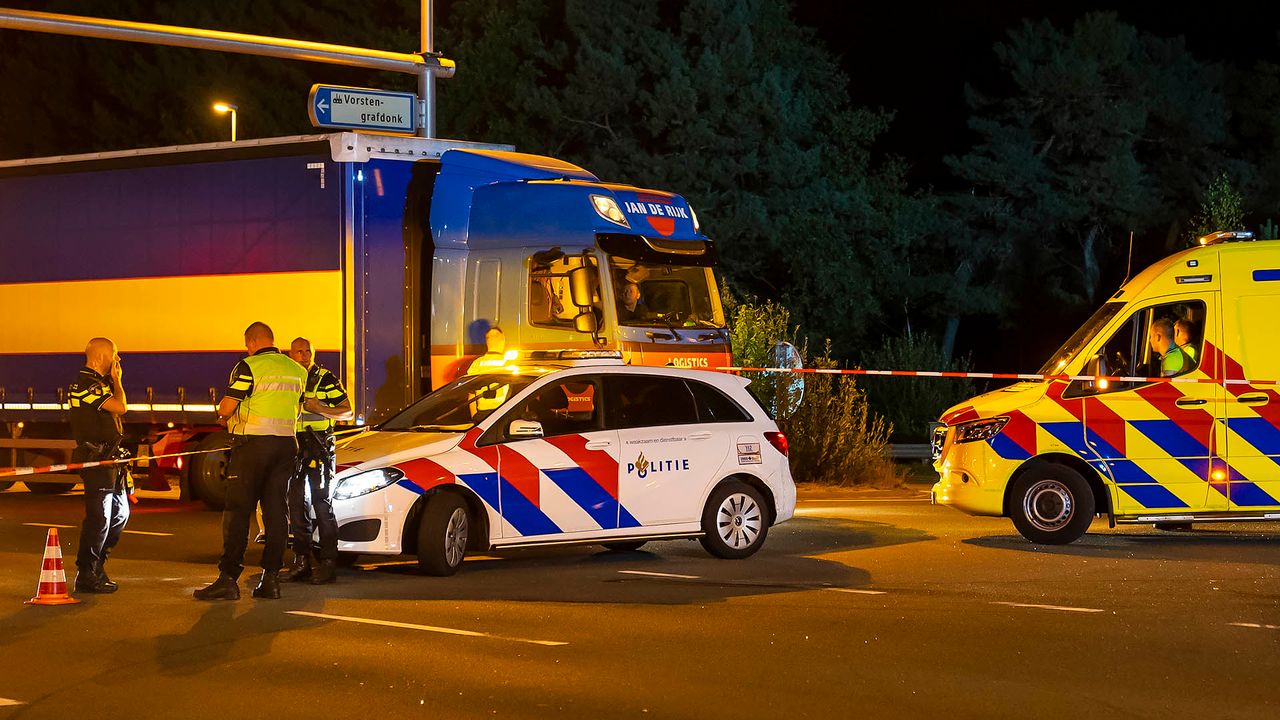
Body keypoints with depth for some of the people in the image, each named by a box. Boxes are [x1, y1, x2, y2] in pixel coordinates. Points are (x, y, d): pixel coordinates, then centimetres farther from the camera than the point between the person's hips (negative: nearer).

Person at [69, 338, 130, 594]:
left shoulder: (98, 383, 18)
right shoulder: (86, 384, -16)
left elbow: (117, 407, 17)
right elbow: (120, 407, -23)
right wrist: (116, 380, -12)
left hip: (109, 459, 11)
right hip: (96, 460, -11)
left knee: (120, 513, 15)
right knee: (99, 517, -8)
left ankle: (95, 565, 25)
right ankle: (86, 575, -2)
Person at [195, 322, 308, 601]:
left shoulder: (249, 366, -9)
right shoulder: (297, 371, 11)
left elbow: (226, 407, -11)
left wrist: (223, 417, 10)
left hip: (253, 443, -6)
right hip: (286, 442, 6)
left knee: (237, 510, -3)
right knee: (276, 511, 8)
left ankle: (228, 577, -7)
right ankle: (271, 578, 6)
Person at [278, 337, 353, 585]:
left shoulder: (326, 379, -5)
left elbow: (347, 412, -5)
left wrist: (319, 408, -18)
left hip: (320, 450, -6)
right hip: (294, 449, 6)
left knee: (322, 505, -6)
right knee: (297, 506, 7)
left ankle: (328, 563, -3)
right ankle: (301, 562, 12)